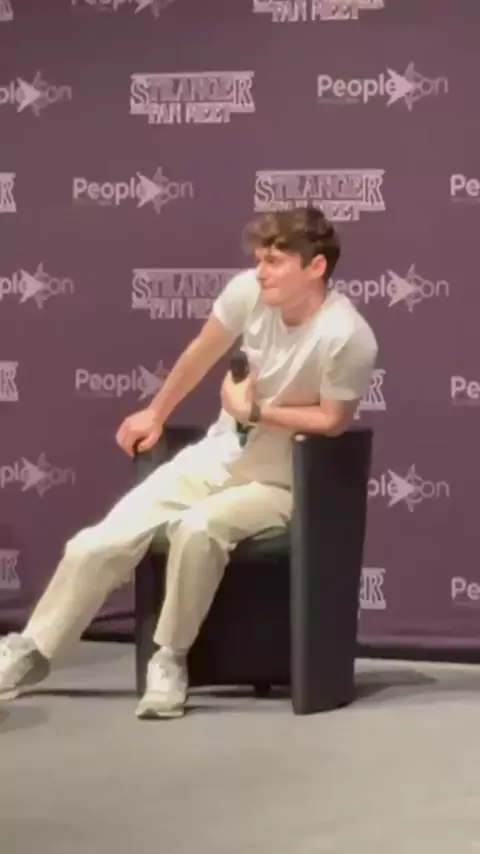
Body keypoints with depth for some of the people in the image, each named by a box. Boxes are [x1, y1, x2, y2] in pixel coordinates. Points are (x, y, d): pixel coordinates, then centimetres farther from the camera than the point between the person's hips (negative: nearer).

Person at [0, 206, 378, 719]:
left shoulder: (346, 336, -27)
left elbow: (333, 420, -16)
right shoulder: (249, 290, -12)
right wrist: (155, 414, 19)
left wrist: (253, 411, -17)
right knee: (99, 543, -5)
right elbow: (202, 352, 6)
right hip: (217, 456, 5)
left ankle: (170, 660, -13)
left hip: (283, 483, -5)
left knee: (197, 529, -36)